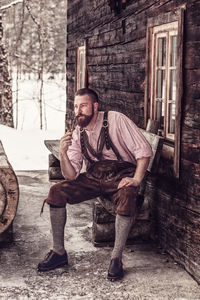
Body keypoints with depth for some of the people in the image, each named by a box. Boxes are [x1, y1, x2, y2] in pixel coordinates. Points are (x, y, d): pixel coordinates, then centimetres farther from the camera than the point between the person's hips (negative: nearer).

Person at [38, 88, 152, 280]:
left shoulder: (115, 120, -11)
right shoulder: (77, 134, 3)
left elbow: (144, 150, -13)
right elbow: (71, 176, -3)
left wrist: (136, 180, -24)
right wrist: (63, 153, -20)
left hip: (121, 176, -4)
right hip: (93, 177, 5)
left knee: (126, 197, -37)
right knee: (57, 192, -15)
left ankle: (116, 259, -25)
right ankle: (59, 252, -5)